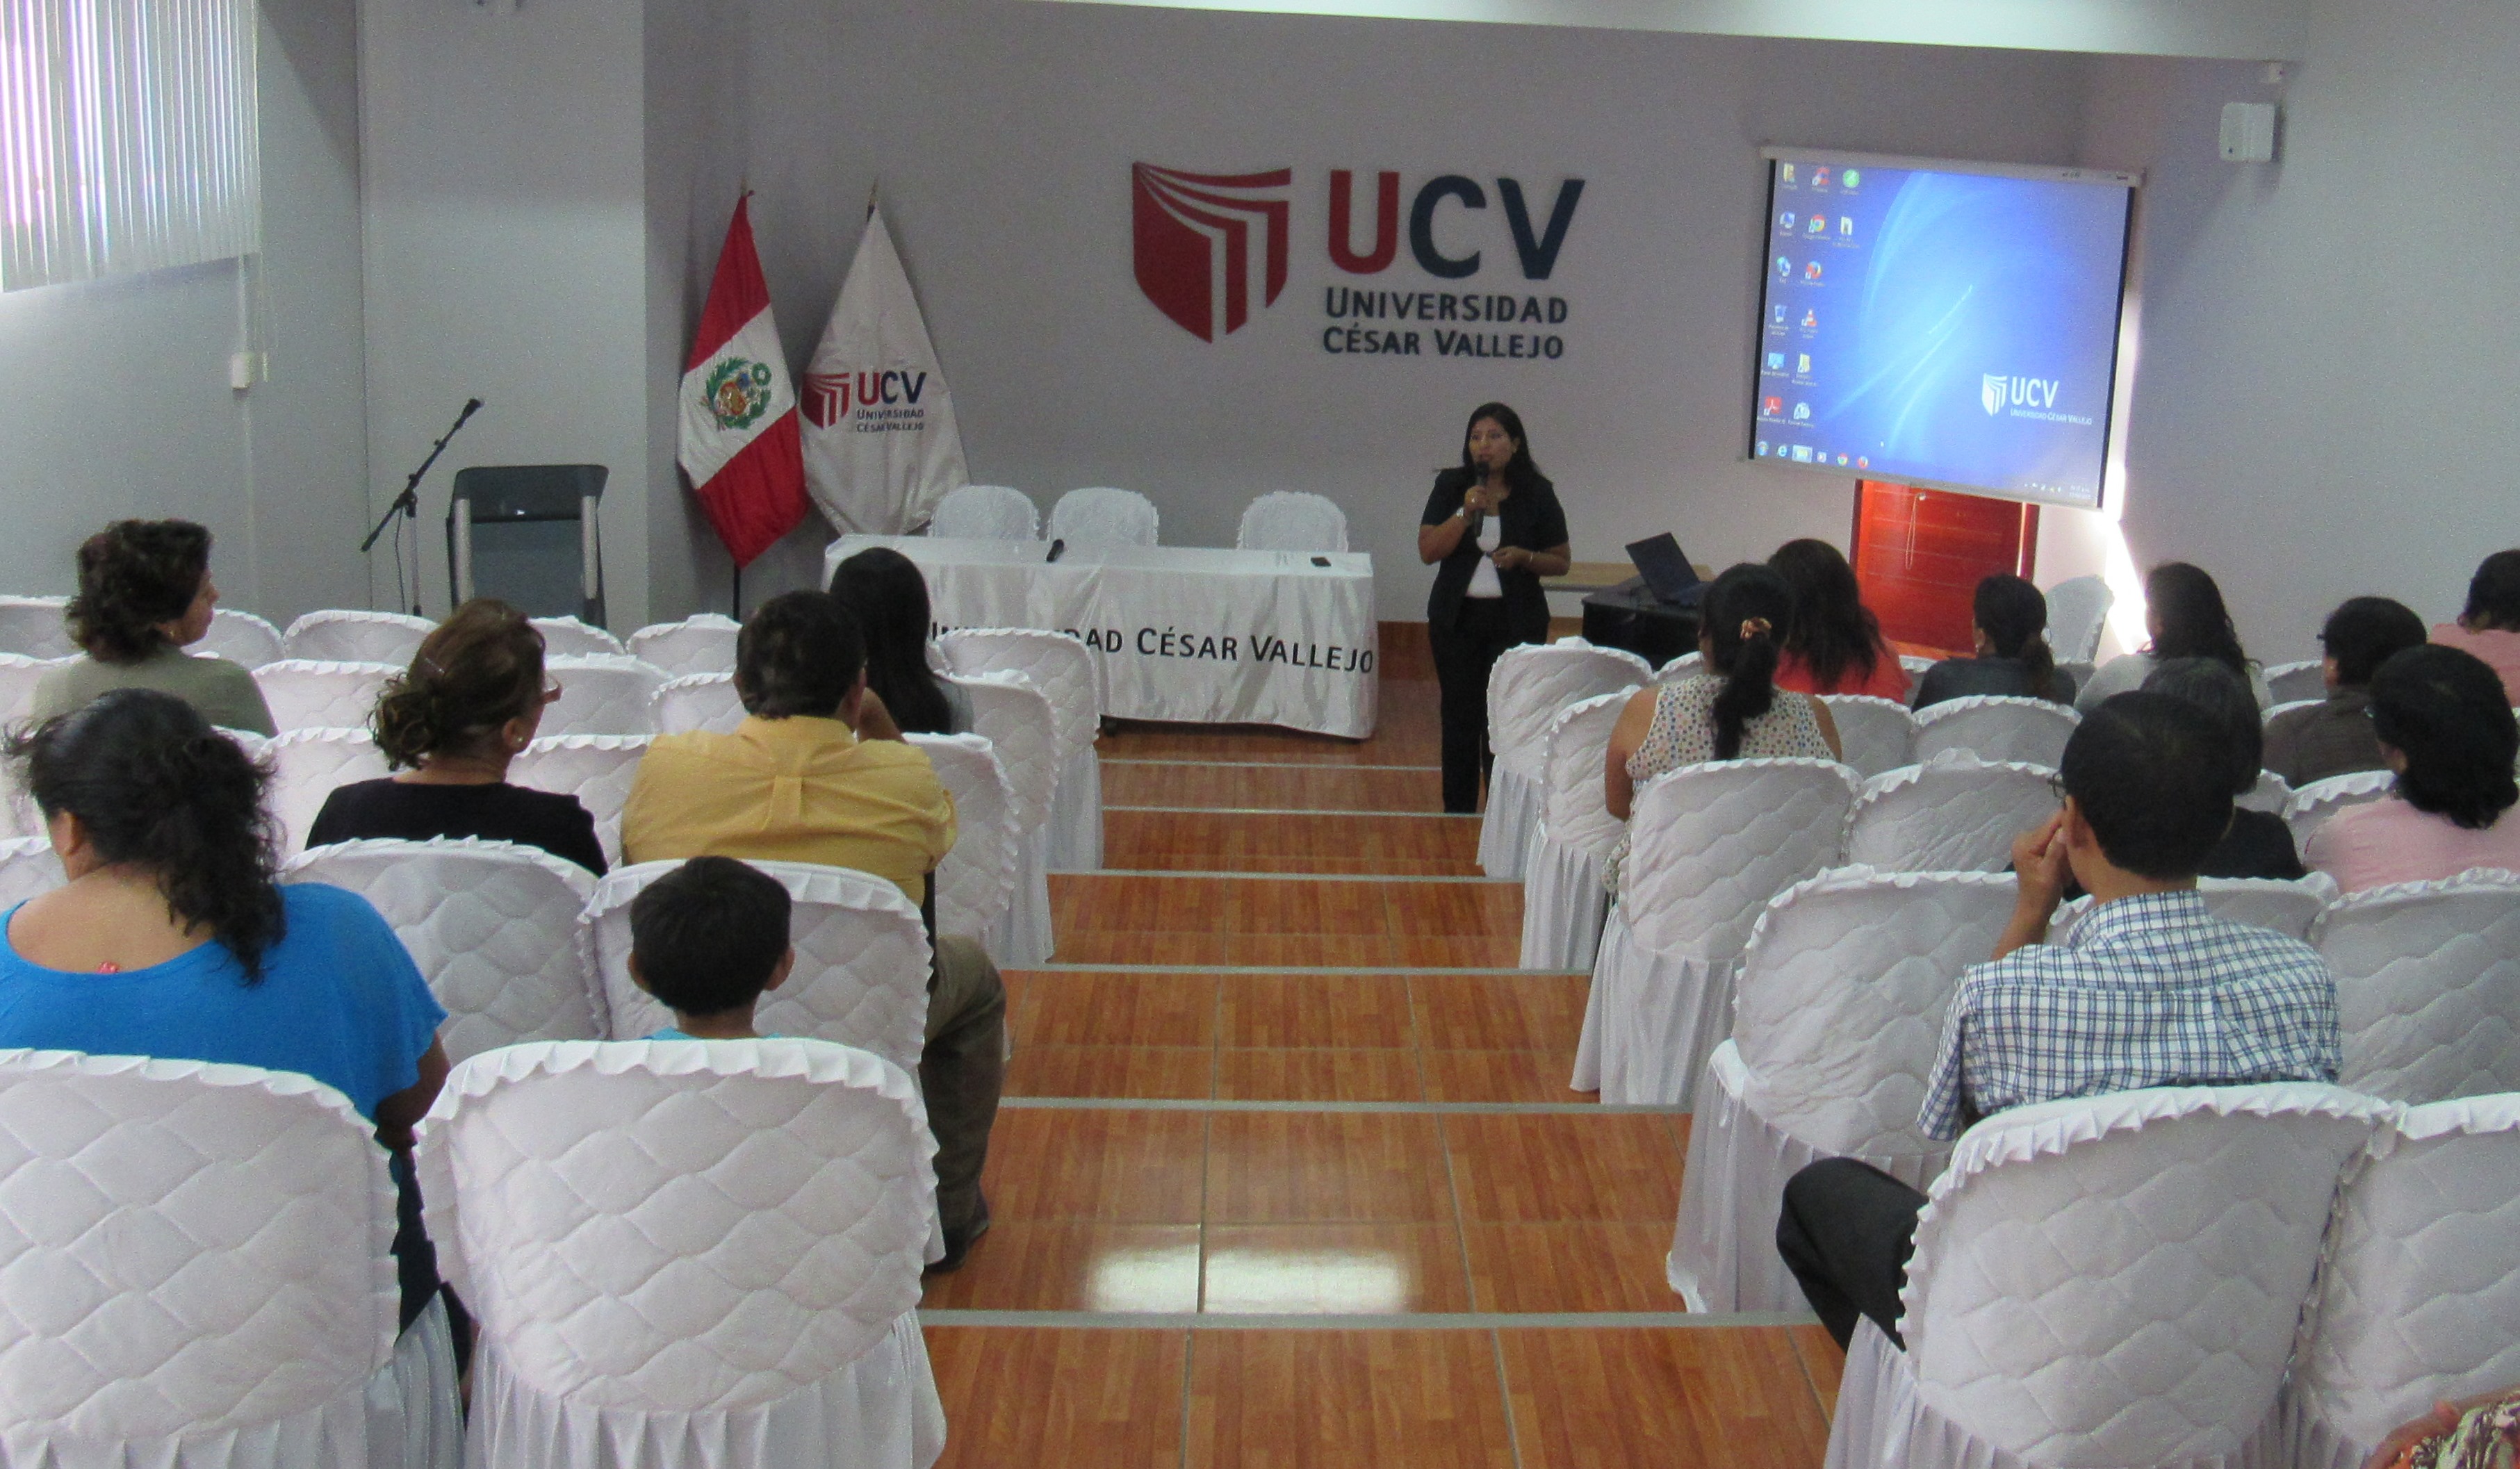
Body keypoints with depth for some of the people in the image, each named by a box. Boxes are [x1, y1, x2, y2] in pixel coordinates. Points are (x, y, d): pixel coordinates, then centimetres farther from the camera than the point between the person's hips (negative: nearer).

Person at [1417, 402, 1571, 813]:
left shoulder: (1537, 494, -1)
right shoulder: (1451, 487, 2)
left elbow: (1561, 561, 4)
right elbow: (1428, 551, -5)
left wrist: (1523, 557, -16)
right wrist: (1466, 513, -17)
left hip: (1517, 621, -2)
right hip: (1458, 617, 2)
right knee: (1460, 716, 7)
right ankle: (1457, 814, 19)